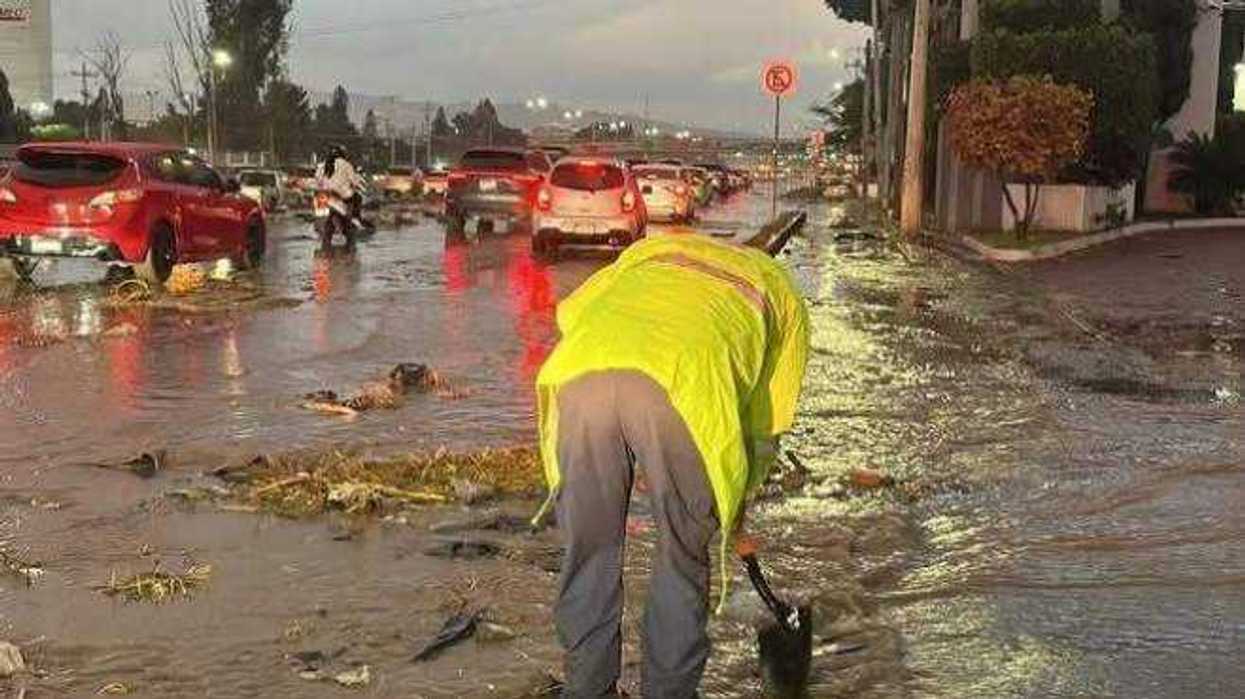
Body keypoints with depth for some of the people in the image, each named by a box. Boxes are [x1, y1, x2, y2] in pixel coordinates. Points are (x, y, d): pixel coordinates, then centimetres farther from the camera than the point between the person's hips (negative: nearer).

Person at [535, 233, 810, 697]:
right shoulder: (785, 299, 33)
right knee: (682, 558, 19)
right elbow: (765, 428, 29)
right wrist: (734, 508, 42)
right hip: (682, 392, -2)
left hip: (581, 376, 3)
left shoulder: (655, 249, 40)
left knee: (589, 551, 19)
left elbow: (569, 314, 26)